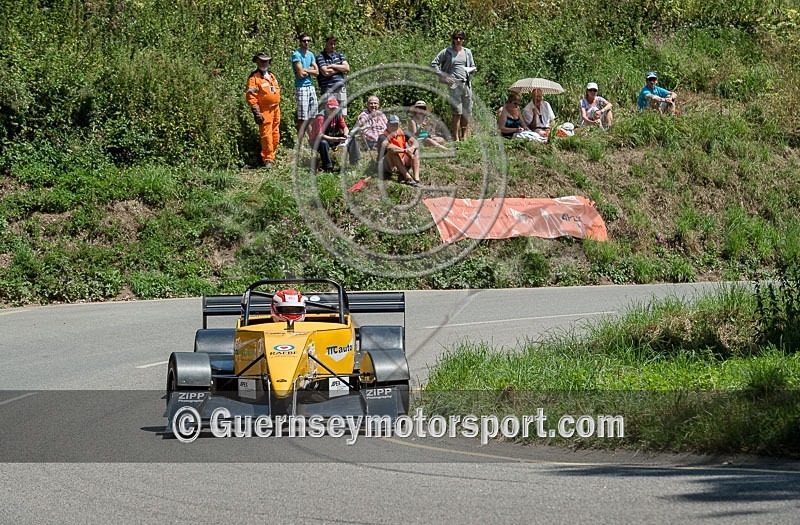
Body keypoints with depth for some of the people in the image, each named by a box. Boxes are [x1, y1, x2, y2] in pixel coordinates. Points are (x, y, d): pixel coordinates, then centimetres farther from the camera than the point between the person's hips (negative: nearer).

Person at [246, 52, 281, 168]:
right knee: (266, 135, -9)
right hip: (265, 111, -8)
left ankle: (271, 155, 23)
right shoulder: (254, 78, -8)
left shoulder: (271, 76, 17)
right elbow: (250, 97, -13)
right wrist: (257, 113, -18)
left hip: (275, 109, 8)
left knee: (276, 135, 12)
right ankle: (267, 159, -4)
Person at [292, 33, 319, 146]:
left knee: (312, 117, 10)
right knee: (302, 119, -8)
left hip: (311, 86, 8)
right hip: (301, 88, -8)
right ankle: (300, 144, -5)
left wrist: (305, 70, -8)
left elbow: (316, 72, 7)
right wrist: (310, 70, 0)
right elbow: (300, 74, -16)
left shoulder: (310, 54, 14)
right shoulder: (296, 55, -9)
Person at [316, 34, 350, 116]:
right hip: (328, 90, -5)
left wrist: (333, 66, -4)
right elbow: (325, 72, -13)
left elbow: (347, 68, 5)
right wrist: (340, 68, -1)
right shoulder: (320, 57, -1)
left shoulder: (339, 54, 16)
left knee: (342, 115, 3)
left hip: (341, 88, 5)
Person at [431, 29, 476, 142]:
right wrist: (443, 76, -6)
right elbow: (434, 64, 3)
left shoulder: (467, 52, 17)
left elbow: (472, 66, 24)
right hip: (454, 84, -5)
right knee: (457, 112, -11)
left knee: (467, 113, 6)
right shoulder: (447, 52, 3)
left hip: (467, 84, 5)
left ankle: (464, 137, 15)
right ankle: (456, 139, -9)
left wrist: (472, 69, 0)